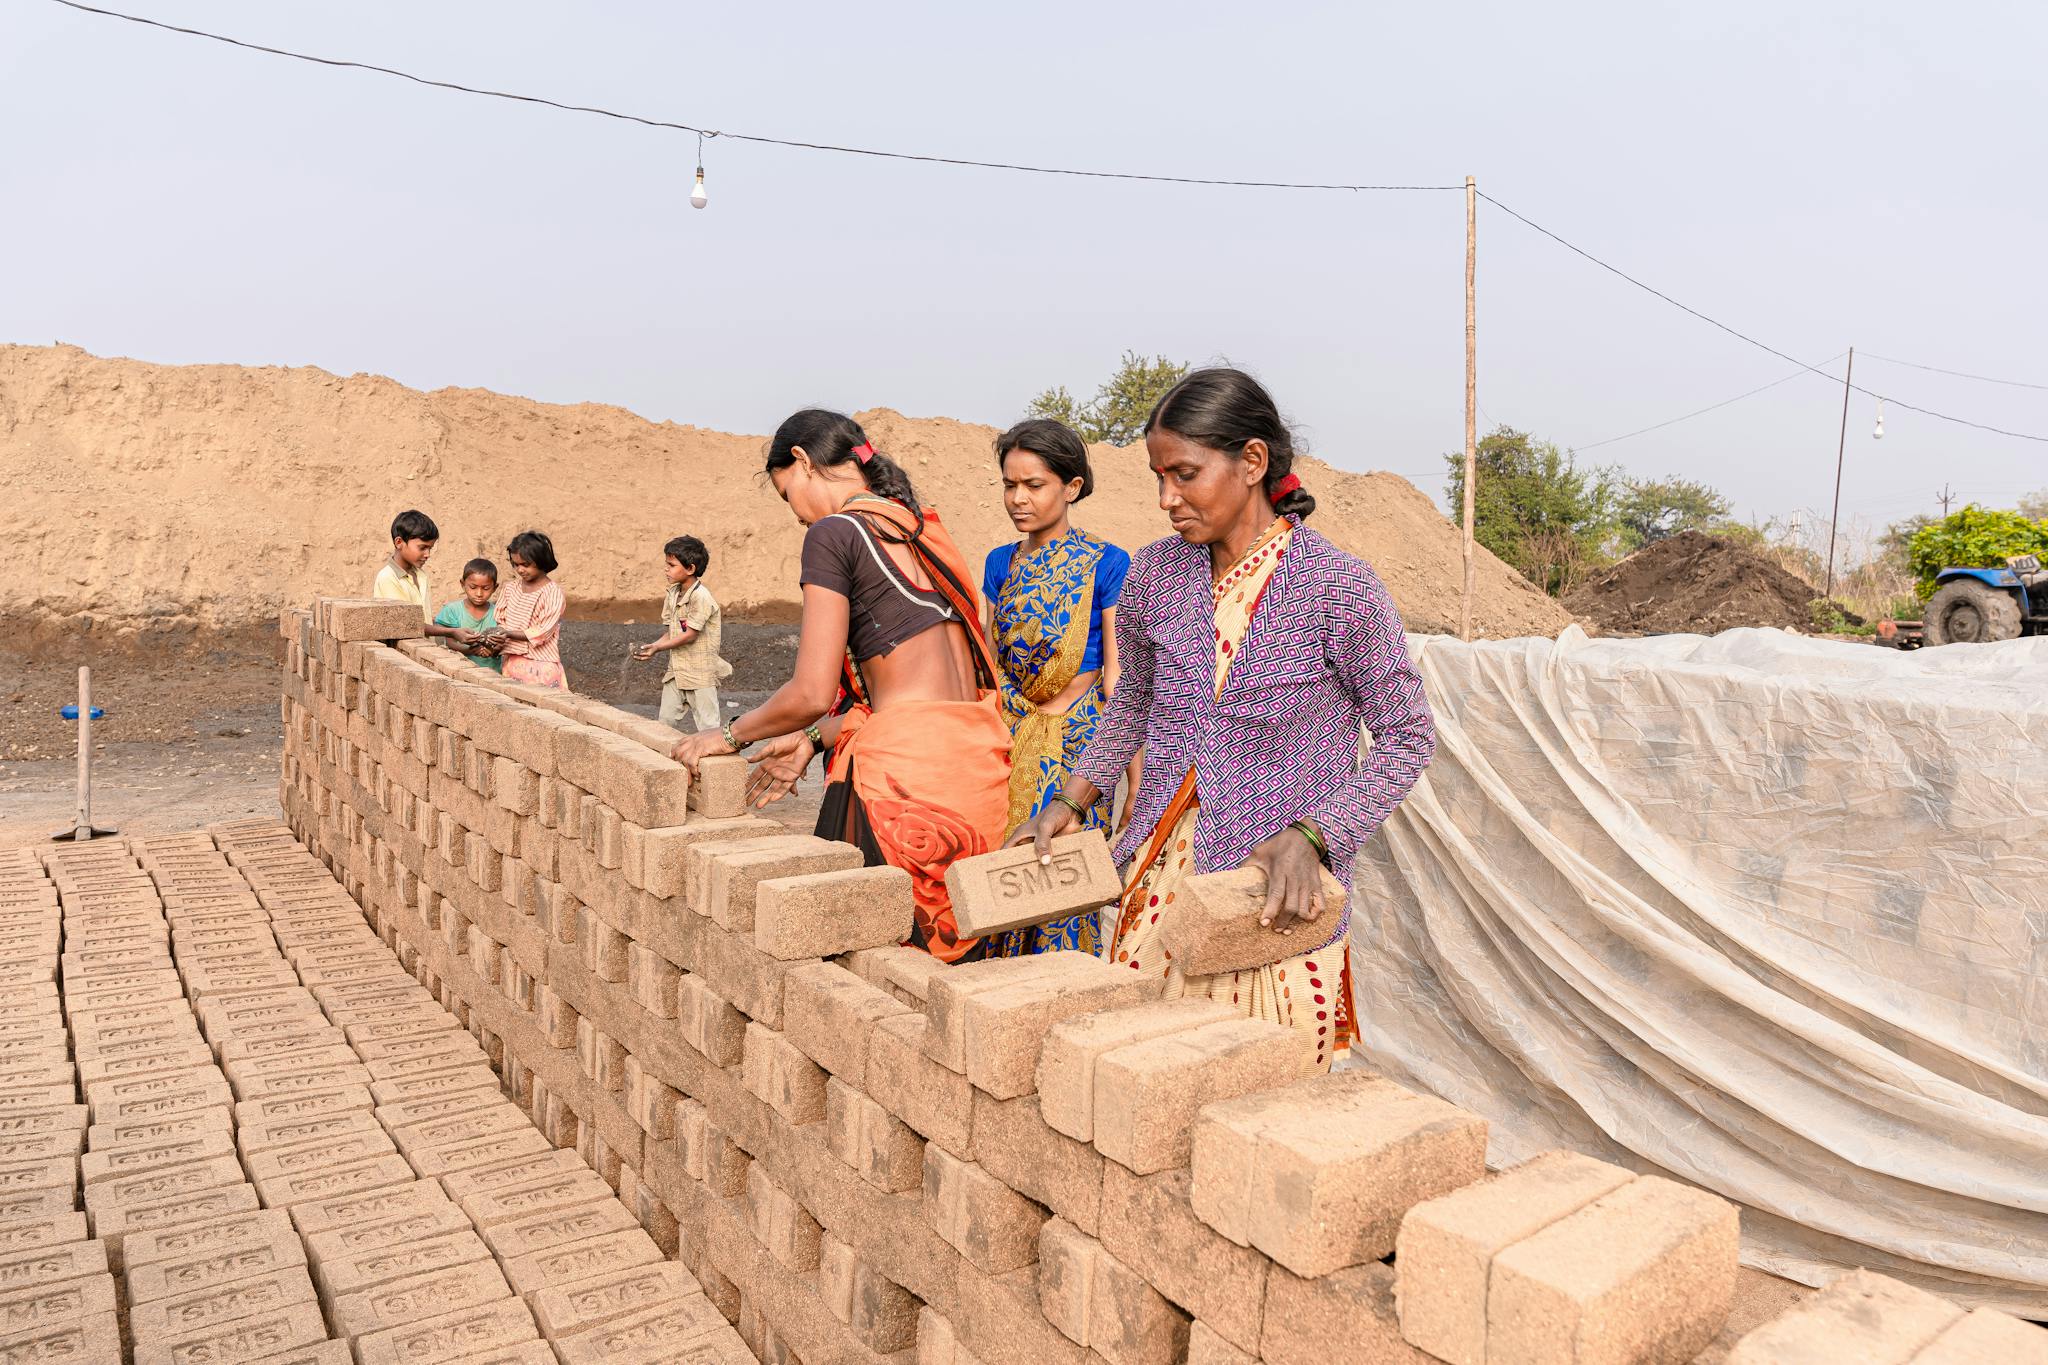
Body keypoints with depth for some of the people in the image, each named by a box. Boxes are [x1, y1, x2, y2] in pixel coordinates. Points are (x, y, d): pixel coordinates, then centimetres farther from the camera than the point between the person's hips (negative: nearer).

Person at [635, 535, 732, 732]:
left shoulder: (700, 596, -17)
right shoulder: (672, 594, 8)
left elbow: (690, 635, -18)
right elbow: (670, 632, 8)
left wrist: (658, 647, -16)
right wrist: (651, 648, -8)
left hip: (700, 671, -8)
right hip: (677, 669, 8)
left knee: (707, 723, -2)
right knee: (666, 721, 10)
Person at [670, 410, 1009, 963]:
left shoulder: (834, 532, -5)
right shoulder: (923, 529, 19)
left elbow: (812, 693, -10)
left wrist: (730, 735, 7)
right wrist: (815, 739, 20)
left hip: (905, 768, -8)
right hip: (976, 761, 8)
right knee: (953, 957, 16)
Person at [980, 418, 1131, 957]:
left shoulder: (1107, 564, -6)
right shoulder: (1001, 563, 9)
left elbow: (1116, 674, -6)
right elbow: (988, 664, 14)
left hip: (1077, 737, -5)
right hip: (1008, 736, 5)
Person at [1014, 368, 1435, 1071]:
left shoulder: (1339, 588, -12)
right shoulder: (1155, 573, 1)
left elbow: (1407, 737, -5)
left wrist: (1309, 838, -18)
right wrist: (1072, 800, 7)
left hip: (1275, 903, -4)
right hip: (1163, 875, 4)